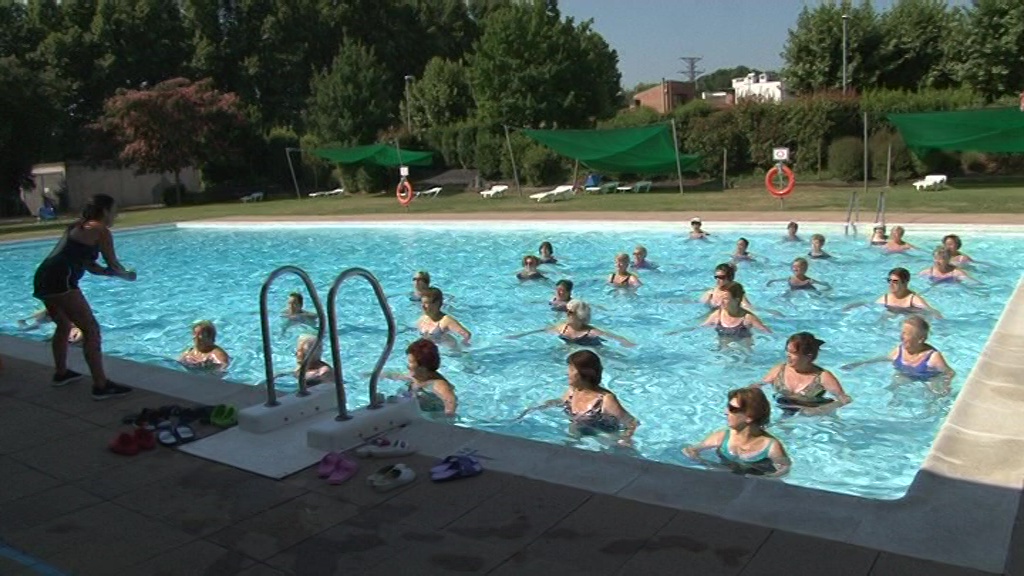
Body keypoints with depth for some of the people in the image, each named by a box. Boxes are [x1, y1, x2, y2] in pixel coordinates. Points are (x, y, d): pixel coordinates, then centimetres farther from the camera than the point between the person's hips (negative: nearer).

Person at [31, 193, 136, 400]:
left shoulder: (78, 226, 26)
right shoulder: (101, 230, 1)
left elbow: (90, 266, 25)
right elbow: (113, 265, 4)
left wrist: (117, 273, 20)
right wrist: (127, 275, 23)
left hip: (43, 277, 9)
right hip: (60, 280, -9)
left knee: (64, 324, 29)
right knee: (91, 329, -8)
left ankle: (61, 373, 42)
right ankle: (101, 386, -11)